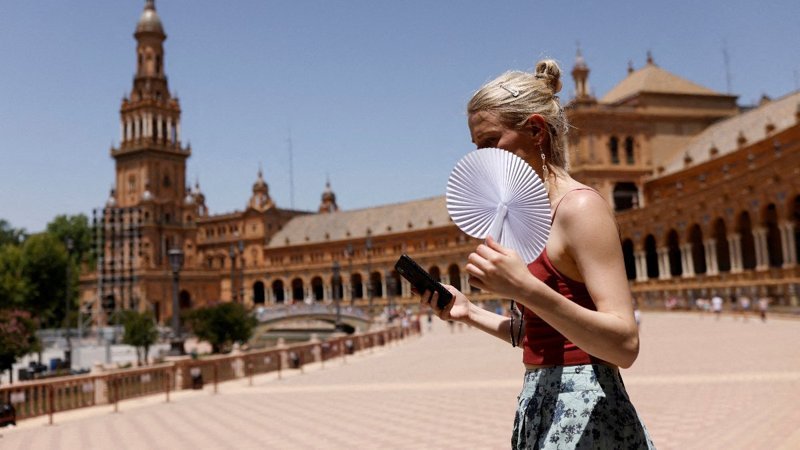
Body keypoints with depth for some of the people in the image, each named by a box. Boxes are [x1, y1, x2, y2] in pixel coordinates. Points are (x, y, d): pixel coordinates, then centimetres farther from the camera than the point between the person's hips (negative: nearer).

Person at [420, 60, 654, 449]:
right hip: (545, 410, 8)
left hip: (583, 416, -8)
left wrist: (527, 290, -30)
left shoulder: (580, 206, -14)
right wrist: (470, 313, 6)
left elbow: (625, 344, -21)